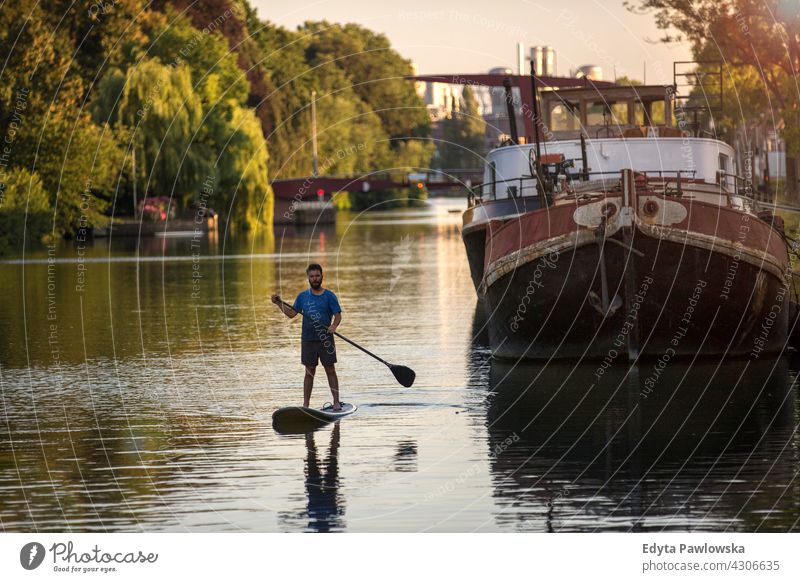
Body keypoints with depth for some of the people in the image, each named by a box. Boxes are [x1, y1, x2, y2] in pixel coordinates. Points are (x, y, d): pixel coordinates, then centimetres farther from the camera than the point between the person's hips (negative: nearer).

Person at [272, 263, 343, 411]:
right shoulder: (303, 296, 8)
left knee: (330, 370, 0)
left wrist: (334, 326, -23)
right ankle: (305, 404, 9)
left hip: (326, 339, -2)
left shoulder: (329, 296, -1)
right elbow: (291, 313, 11)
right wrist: (279, 303, -1)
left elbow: (338, 315, -4)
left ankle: (336, 402, 3)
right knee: (309, 372, 7)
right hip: (308, 340, 2)